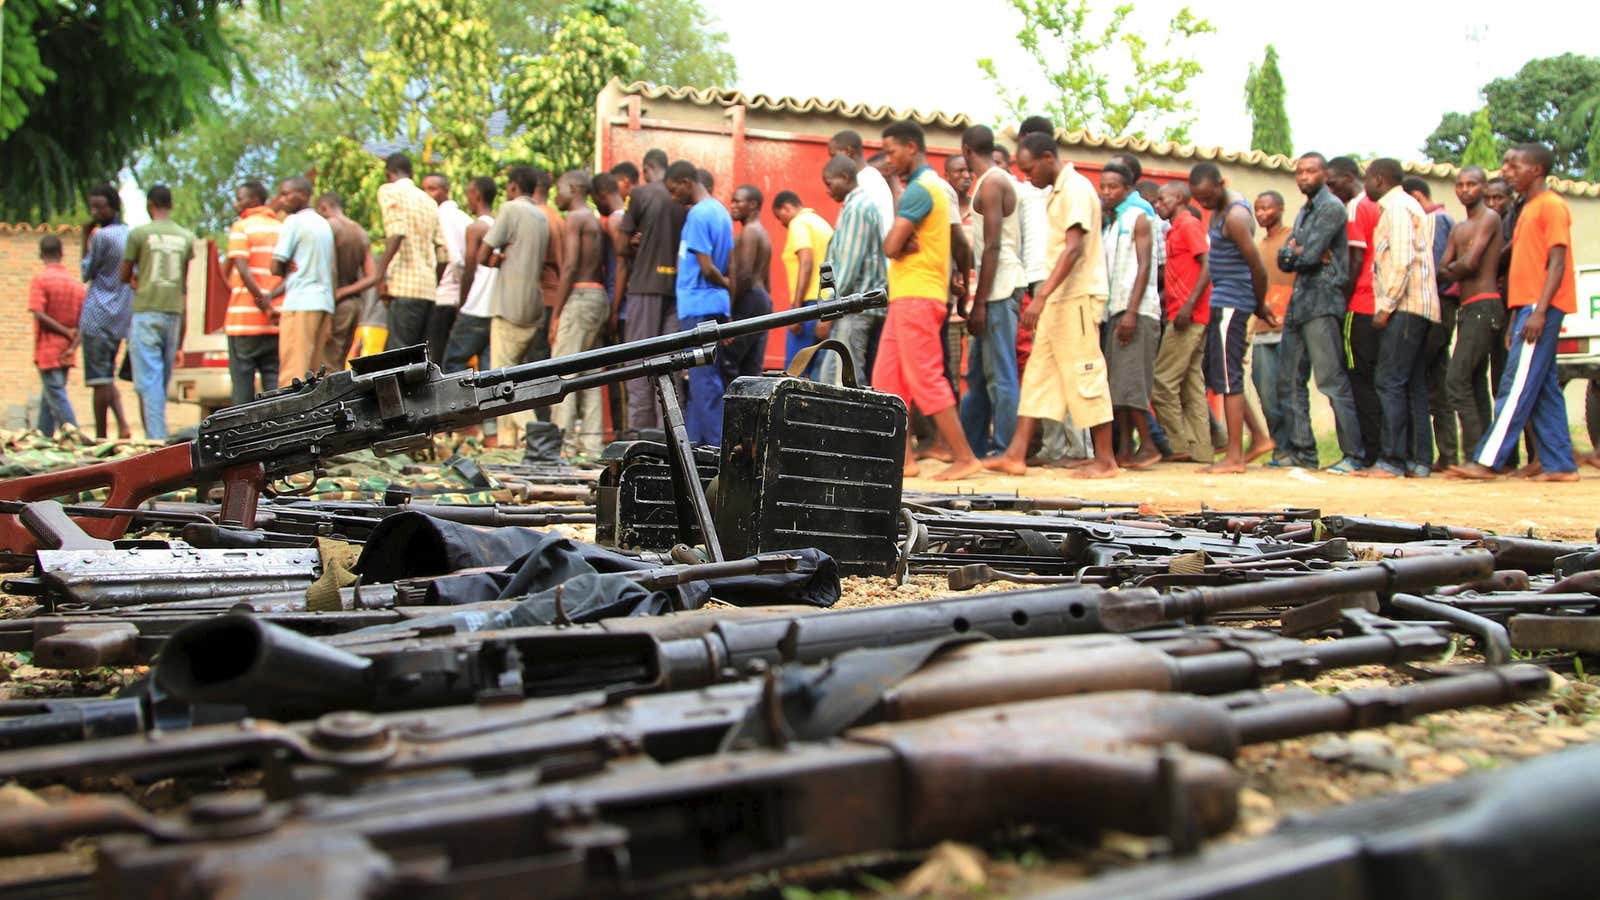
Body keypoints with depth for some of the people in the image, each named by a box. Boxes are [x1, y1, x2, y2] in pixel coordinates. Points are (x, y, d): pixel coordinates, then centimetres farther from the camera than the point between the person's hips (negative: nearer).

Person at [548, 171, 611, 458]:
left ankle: (563, 438, -12)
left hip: (579, 295, -9)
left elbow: (570, 266, -14)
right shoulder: (596, 222, 21)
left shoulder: (575, 218, -5)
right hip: (599, 297, 9)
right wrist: (606, 313, 15)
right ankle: (591, 442, 6)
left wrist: (555, 312, -13)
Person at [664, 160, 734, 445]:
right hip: (716, 306, 9)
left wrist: (727, 283, -2)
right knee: (701, 379, 11)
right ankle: (693, 444, 16)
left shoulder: (698, 214, -13)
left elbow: (706, 268, -15)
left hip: (698, 307, -9)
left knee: (704, 380, -7)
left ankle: (719, 446, -6)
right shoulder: (721, 211, 16)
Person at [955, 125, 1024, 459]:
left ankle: (1004, 450, -9)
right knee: (977, 372, 14)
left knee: (1001, 375, -9)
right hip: (999, 289, 10)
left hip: (1000, 288, -10)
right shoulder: (1003, 181, 19)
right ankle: (972, 444, 20)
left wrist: (980, 302, -18)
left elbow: (993, 246, -17)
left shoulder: (991, 184, -10)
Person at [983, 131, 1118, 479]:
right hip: (1059, 299, 10)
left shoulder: (1076, 189, -12)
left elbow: (1074, 249, -22)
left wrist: (1041, 296, -29)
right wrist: (1044, 297, 17)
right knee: (1038, 374, 7)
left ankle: (1105, 459, 2)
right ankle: (1016, 455, 7)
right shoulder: (1057, 192, 17)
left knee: (1085, 375, -5)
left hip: (1078, 297, -10)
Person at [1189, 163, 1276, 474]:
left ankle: (1234, 456, -2)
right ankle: (1259, 436, 20)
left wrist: (1260, 307, -3)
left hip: (1232, 303, -10)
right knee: (1215, 374, 14)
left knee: (1227, 377, -6)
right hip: (1221, 301, 10)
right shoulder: (1221, 208, 14)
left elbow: (1258, 269, -17)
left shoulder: (1236, 216, -17)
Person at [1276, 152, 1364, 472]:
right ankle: (1301, 449, 14)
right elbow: (1283, 259, 11)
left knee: (1333, 380, -11)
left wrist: (1294, 252, 4)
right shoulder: (1304, 212, 21)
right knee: (1290, 380, 8)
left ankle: (1354, 454, -9)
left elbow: (1309, 256, -16)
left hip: (1322, 302, -9)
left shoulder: (1332, 207, -7)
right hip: (1298, 302, 9)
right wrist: (1298, 252, -9)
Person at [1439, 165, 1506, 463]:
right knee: (1476, 384, 8)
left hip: (1484, 307, -10)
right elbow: (1442, 270, 13)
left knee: (1457, 380, -17)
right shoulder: (1458, 229, 21)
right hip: (1469, 309, 10)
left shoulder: (1490, 218, -6)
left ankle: (1475, 455, -17)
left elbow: (1470, 262, -16)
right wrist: (1462, 275, -5)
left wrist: (1452, 269, 4)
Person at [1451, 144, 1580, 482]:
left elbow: (1557, 263, -15)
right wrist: (1517, 314, 18)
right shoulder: (1528, 209, 21)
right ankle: (1561, 465, 9)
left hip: (1541, 308, -9)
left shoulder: (1551, 205, -7)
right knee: (1544, 389, 7)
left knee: (1517, 385, -11)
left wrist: (1539, 311, -22)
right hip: (1527, 307, 9)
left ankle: (1487, 461, -14)